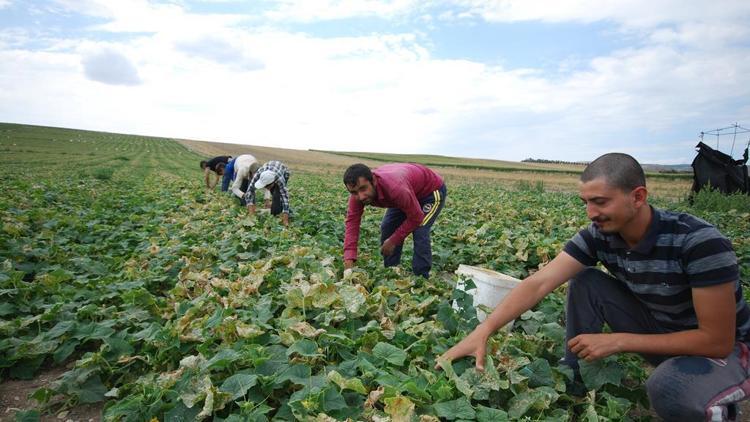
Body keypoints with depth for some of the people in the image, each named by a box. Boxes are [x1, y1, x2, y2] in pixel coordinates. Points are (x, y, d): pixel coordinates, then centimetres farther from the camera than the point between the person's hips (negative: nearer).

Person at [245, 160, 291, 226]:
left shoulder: (279, 179, -46)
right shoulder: (258, 174, -41)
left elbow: (285, 198, -49)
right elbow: (250, 191, -41)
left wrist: (285, 220, -55)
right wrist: (251, 212, -51)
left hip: (284, 172, -3)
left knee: (277, 194, -23)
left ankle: (275, 215, -7)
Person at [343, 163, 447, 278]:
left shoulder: (395, 188, -44)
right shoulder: (358, 192, -24)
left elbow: (416, 218, -32)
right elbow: (352, 222, -23)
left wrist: (393, 241, -23)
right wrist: (348, 263, -32)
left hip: (432, 190, -7)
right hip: (410, 190, 7)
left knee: (419, 232, -22)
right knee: (387, 228, 1)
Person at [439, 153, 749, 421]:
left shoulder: (700, 242, -31)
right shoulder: (598, 235, -17)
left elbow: (717, 340, -27)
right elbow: (539, 283, -27)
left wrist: (617, 342, -30)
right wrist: (482, 332, -38)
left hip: (716, 347, -4)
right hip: (655, 328, 5)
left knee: (668, 387, -37)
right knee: (584, 280, -17)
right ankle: (573, 373, -1)